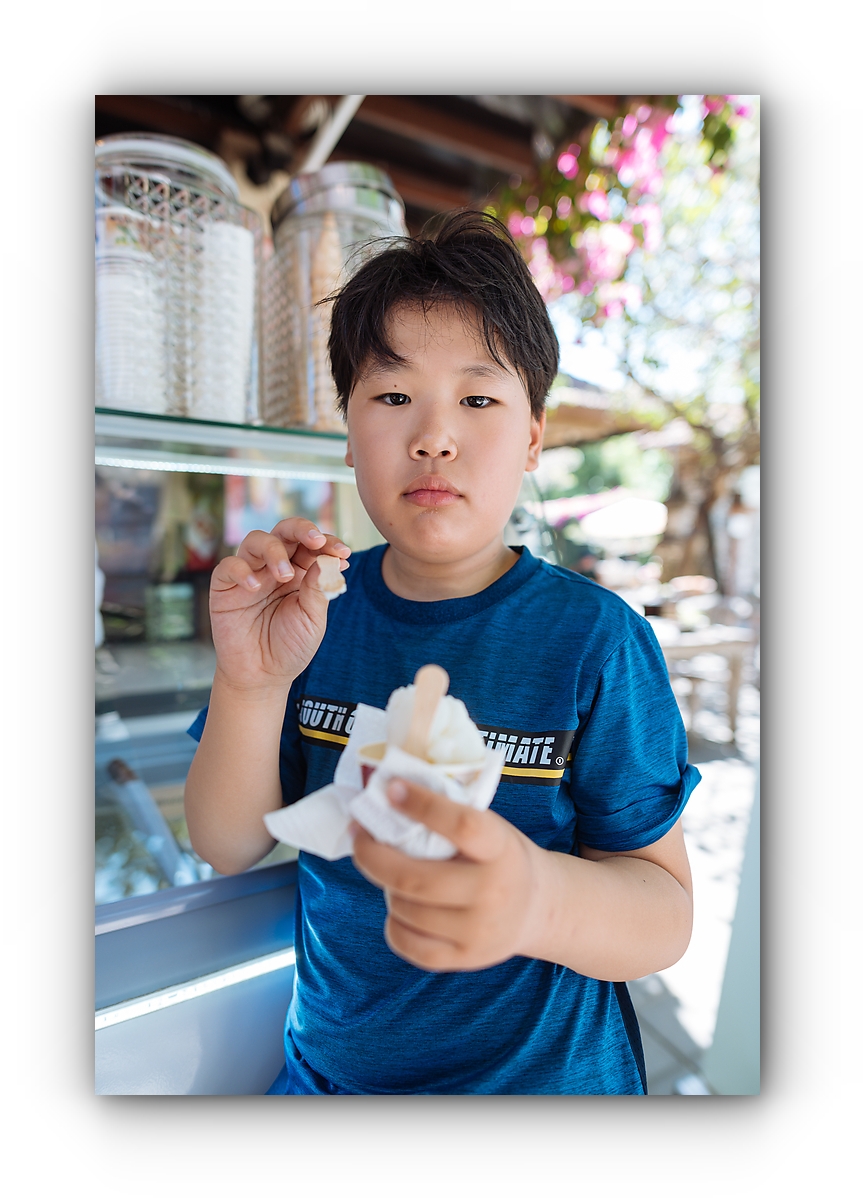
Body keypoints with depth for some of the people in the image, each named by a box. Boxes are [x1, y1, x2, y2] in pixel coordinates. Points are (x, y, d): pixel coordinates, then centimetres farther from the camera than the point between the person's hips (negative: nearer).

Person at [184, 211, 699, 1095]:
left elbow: (665, 918, -17)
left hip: (541, 1076, -3)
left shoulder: (594, 638, -20)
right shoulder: (318, 608, -10)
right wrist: (249, 685, -27)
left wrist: (538, 899, -39)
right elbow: (229, 848, -9)